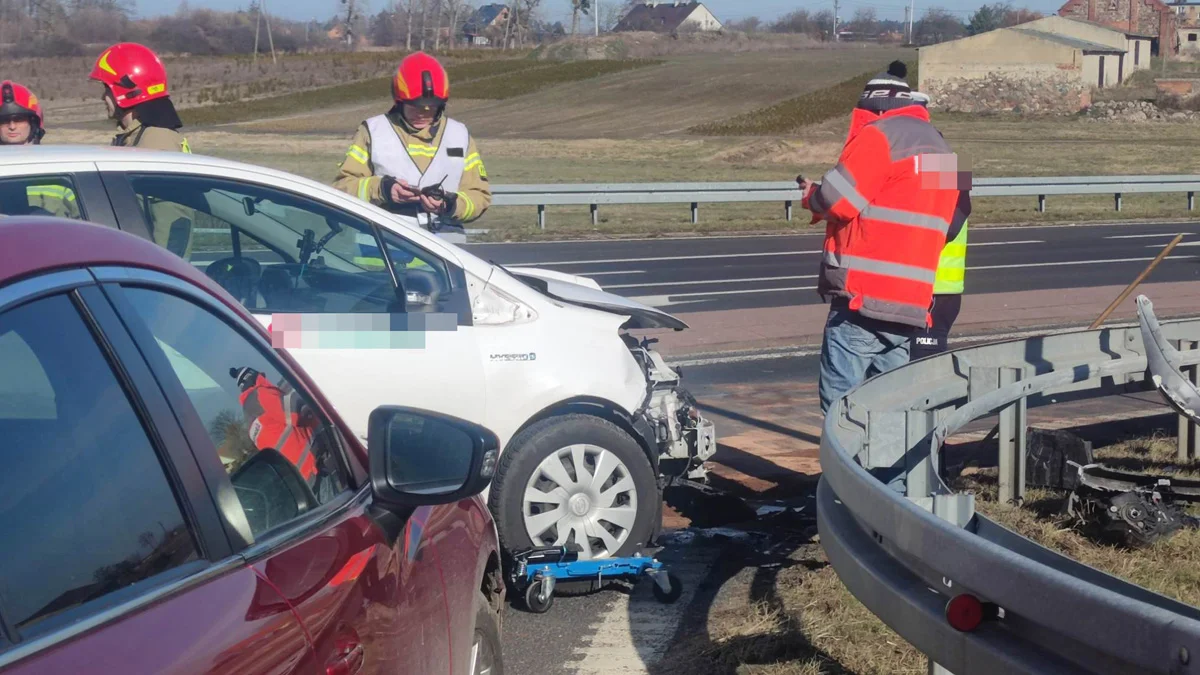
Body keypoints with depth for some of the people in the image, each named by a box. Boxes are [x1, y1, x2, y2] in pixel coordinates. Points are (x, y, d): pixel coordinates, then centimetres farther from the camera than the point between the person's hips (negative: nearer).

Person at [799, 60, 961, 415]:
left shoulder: (878, 135, -6)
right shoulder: (942, 149, 21)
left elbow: (838, 201, -13)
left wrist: (811, 197, 8)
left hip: (865, 295, -8)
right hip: (912, 302, 8)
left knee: (839, 398, -6)